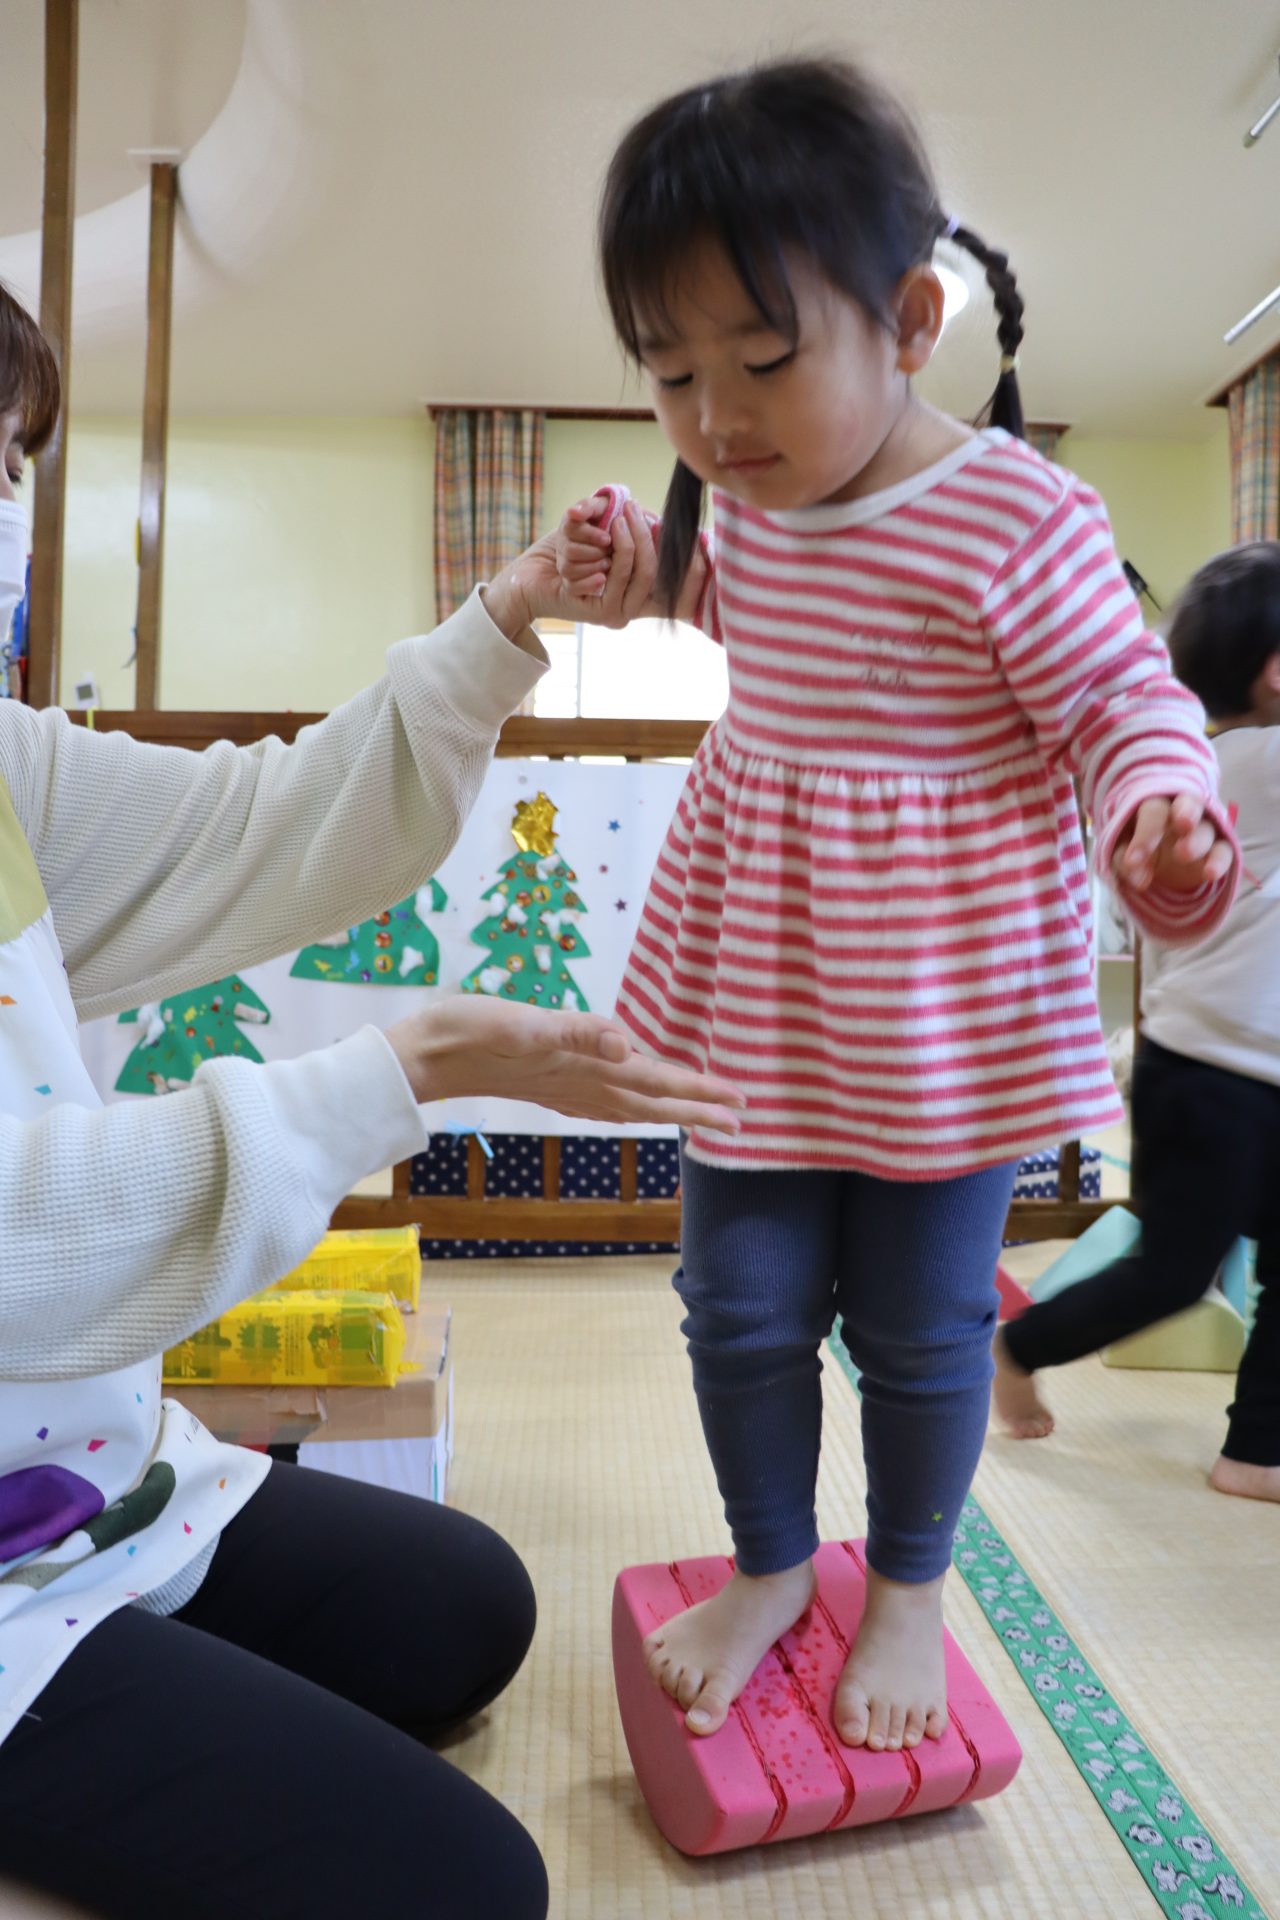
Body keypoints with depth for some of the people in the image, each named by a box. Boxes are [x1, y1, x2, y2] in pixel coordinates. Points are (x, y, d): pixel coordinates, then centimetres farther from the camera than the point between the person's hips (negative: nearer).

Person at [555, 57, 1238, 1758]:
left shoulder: (1016, 519, -17)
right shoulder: (740, 493, 3)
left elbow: (1125, 699, -11)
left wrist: (1166, 817, -32)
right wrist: (638, 555, 8)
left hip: (941, 1002, -5)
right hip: (754, 983, 6)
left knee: (920, 1324, 12)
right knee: (741, 1305, 13)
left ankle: (909, 1585, 40)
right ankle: (770, 1565, 39)